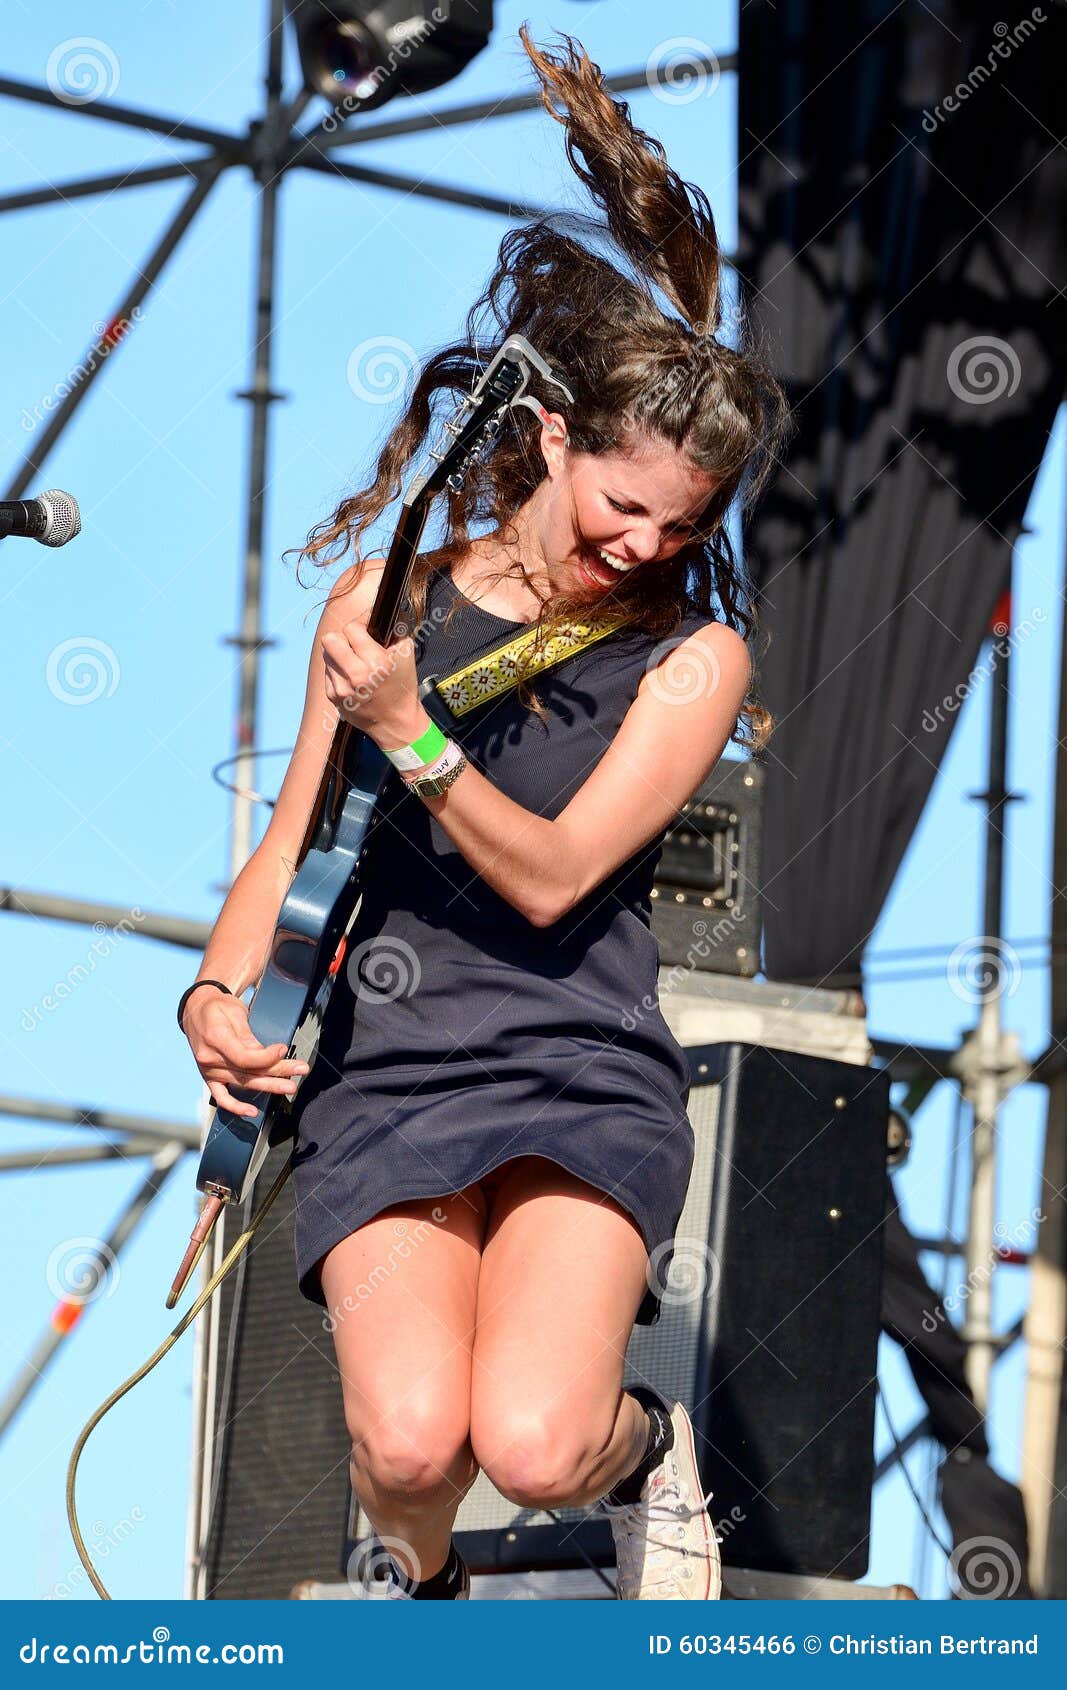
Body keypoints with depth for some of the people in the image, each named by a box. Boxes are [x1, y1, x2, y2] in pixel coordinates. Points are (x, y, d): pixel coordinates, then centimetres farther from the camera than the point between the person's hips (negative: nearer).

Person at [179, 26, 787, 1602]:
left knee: (534, 1443, -26)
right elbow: (294, 840, 15)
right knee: (411, 1440, -24)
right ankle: (419, 1576, 14)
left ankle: (646, 1441, 12)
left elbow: (549, 877, -7)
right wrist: (220, 989, -3)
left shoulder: (694, 655, 4)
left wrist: (410, 729, -19)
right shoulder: (388, 598, 10)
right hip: (383, 1062, 1)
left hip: (585, 1073, -1)